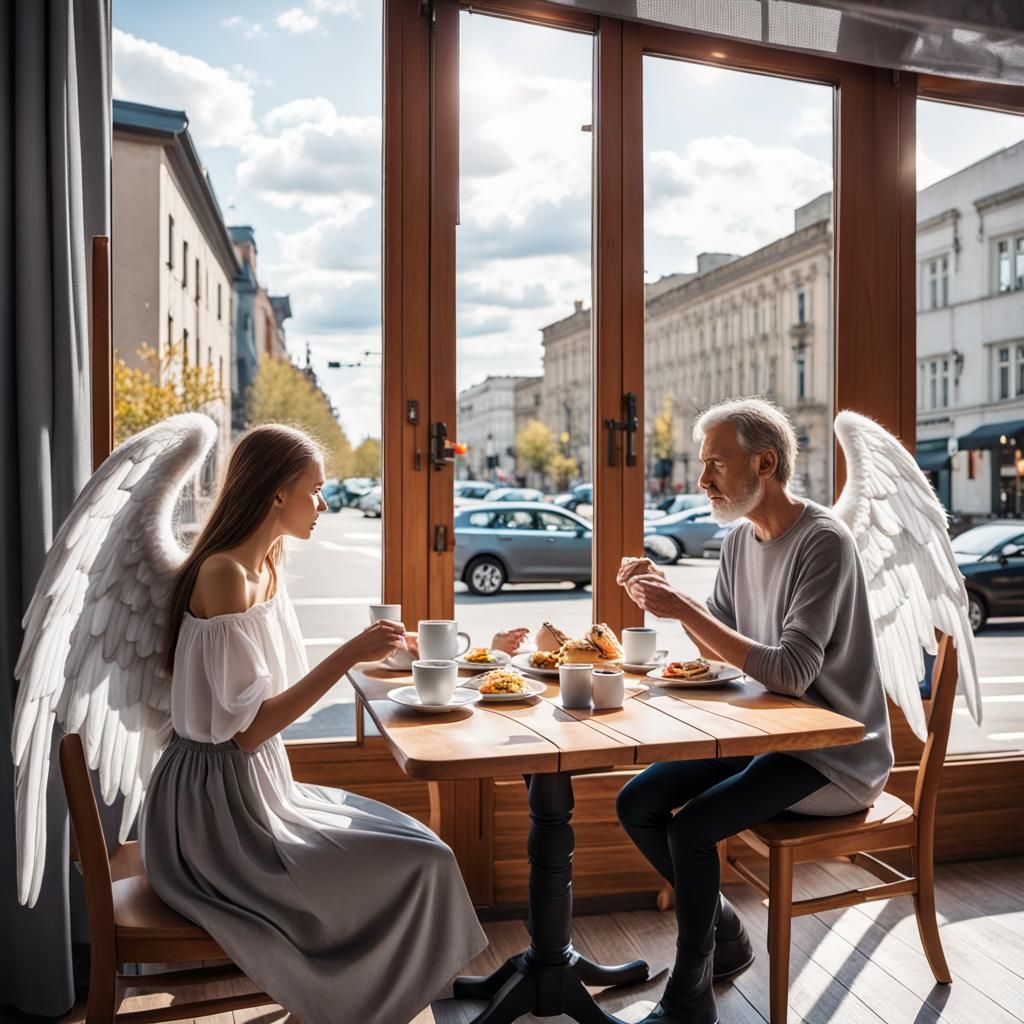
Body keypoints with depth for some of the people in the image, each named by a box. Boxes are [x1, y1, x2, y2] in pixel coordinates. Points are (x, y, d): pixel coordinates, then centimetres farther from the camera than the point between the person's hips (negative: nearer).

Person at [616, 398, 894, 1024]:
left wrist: (687, 610, -29)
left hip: (837, 757, -8)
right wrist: (669, 597, -5)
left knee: (690, 827, -23)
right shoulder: (740, 541, 6)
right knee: (637, 804, -2)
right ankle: (726, 937, 18)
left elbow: (792, 672, -28)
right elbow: (720, 649, 11)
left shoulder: (823, 542, -20)